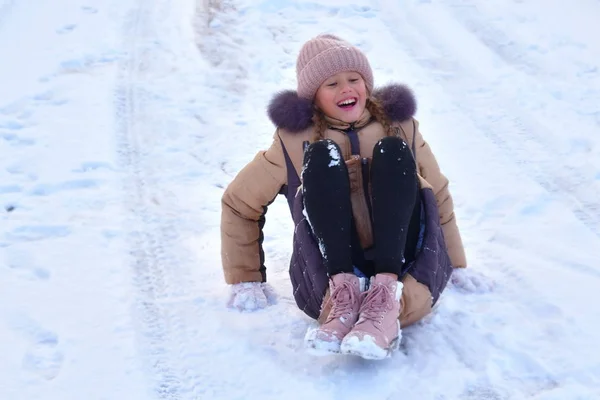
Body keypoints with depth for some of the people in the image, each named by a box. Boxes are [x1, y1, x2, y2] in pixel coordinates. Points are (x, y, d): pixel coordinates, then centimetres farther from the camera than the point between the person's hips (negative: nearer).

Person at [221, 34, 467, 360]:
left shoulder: (400, 127, 18)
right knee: (321, 156, -18)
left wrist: (456, 268, 21)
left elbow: (439, 196, 25)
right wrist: (246, 280, 14)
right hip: (328, 273, -1)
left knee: (392, 151, -17)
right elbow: (239, 203, 20)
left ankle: (386, 297, -35)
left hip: (403, 268, 2)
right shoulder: (295, 141, 13)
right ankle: (342, 293, -36)